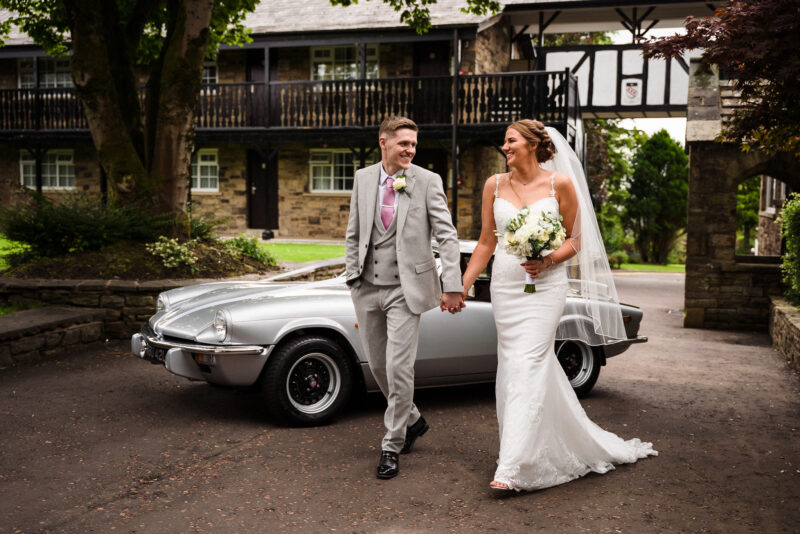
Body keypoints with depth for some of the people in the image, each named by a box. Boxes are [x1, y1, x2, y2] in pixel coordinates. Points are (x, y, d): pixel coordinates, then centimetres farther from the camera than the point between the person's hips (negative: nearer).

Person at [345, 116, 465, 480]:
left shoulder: (428, 181, -4)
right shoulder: (363, 179, 7)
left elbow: (447, 237, -6)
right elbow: (353, 234, 12)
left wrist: (452, 286, -13)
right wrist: (353, 279, 7)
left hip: (405, 288, -4)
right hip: (368, 287, 5)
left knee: (399, 368, -6)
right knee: (378, 366, 13)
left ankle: (392, 446, 10)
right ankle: (412, 420, 37)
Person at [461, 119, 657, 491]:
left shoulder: (560, 183, -2)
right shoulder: (495, 185, 7)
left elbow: (575, 239, 2)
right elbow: (486, 242, 9)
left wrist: (548, 260, -17)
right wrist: (462, 286, 4)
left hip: (545, 286, -4)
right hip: (505, 286, 4)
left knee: (526, 368, -11)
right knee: (513, 367, 7)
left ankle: (512, 468, -9)